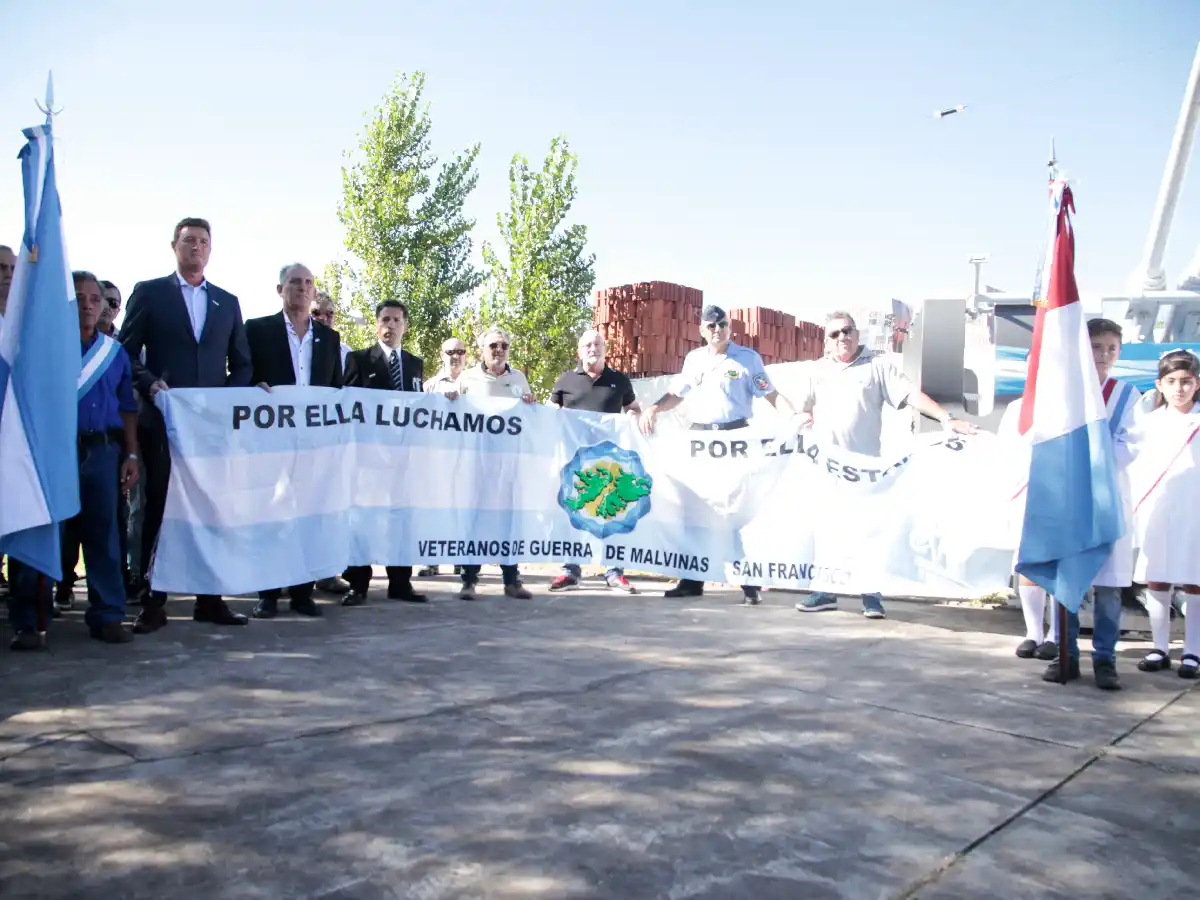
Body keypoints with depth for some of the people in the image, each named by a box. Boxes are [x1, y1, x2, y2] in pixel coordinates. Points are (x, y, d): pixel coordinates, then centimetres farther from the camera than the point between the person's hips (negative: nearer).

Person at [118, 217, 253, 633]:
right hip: (163, 420, -3)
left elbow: (242, 364, 15)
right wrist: (150, 383, -13)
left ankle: (209, 598, 11)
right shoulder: (148, 293, 7)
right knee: (159, 508, 1)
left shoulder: (228, 302, 15)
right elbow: (126, 353, 3)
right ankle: (152, 602, 7)